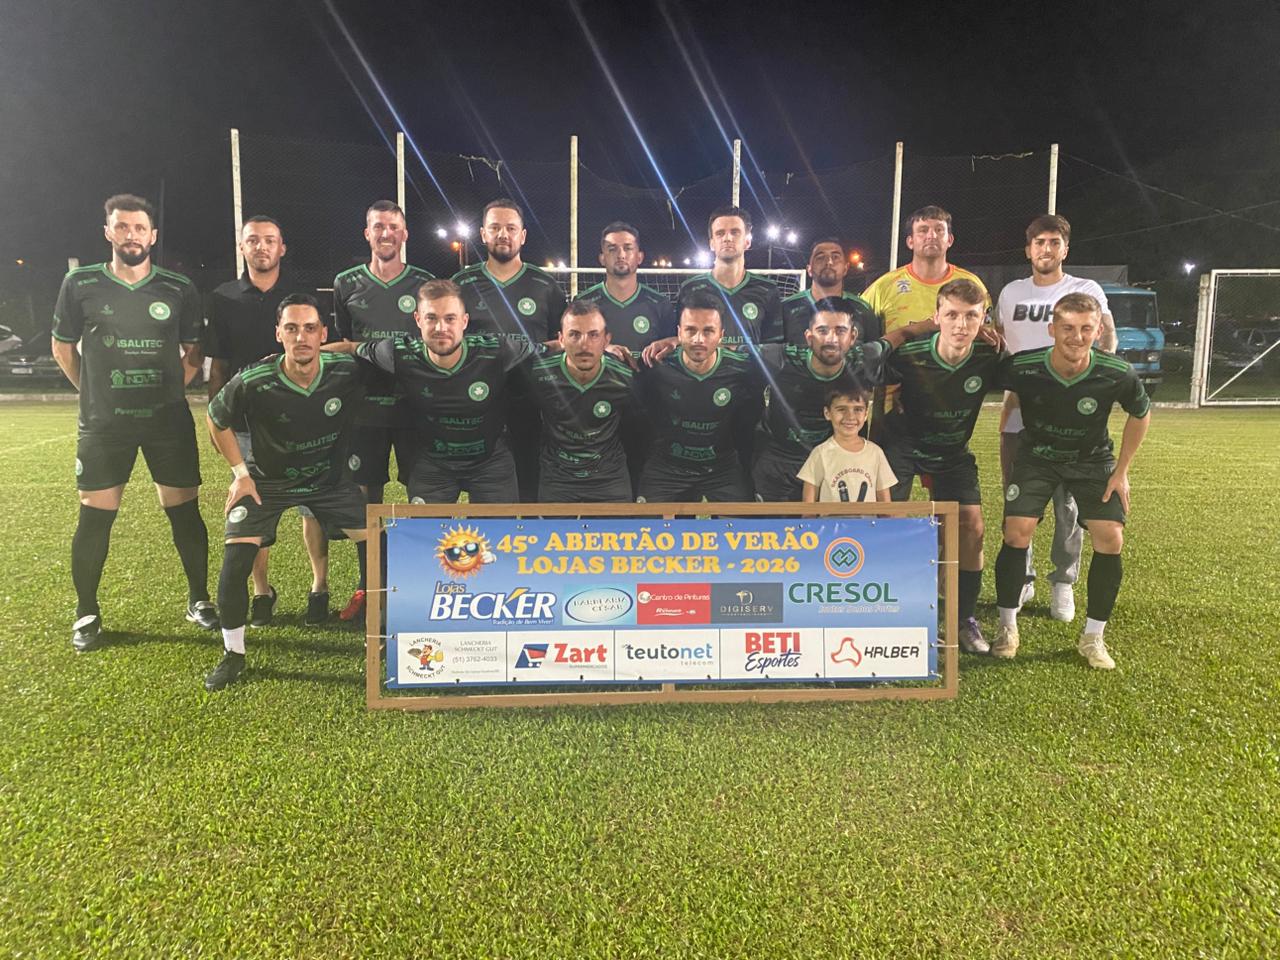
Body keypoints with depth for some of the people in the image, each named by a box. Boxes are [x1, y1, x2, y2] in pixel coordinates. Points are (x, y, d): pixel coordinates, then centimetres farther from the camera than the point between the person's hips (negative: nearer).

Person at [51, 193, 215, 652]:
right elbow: (62, 347, 12)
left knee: (184, 512, 4)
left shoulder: (178, 289, 1)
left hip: (168, 421, 0)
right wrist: (94, 391, 8)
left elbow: (194, 350, 13)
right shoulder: (80, 284, 0)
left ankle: (199, 599, 20)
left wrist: (174, 387, 4)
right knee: (95, 517, 2)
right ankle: (86, 613, 18)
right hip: (103, 423, 0)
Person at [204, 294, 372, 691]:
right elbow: (216, 420, -5)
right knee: (235, 561, -11)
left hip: (330, 476, 1)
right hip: (267, 480, -1)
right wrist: (240, 472, -5)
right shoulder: (252, 383, -26)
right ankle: (233, 654, 12)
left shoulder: (348, 371, -24)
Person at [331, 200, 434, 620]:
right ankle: (368, 586, 17)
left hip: (415, 406, -1)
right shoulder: (346, 284, 8)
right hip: (365, 407, 1)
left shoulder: (425, 283, 5)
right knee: (367, 498, 5)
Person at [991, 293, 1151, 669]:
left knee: (1110, 541, -11)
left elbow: (1141, 414, -3)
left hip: (1093, 460, 1)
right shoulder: (1021, 368, -29)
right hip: (1037, 455, -1)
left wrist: (1121, 471, -4)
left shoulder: (1118, 375, -25)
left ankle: (1092, 637, 8)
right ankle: (1007, 626, 5)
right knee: (1016, 534, -16)